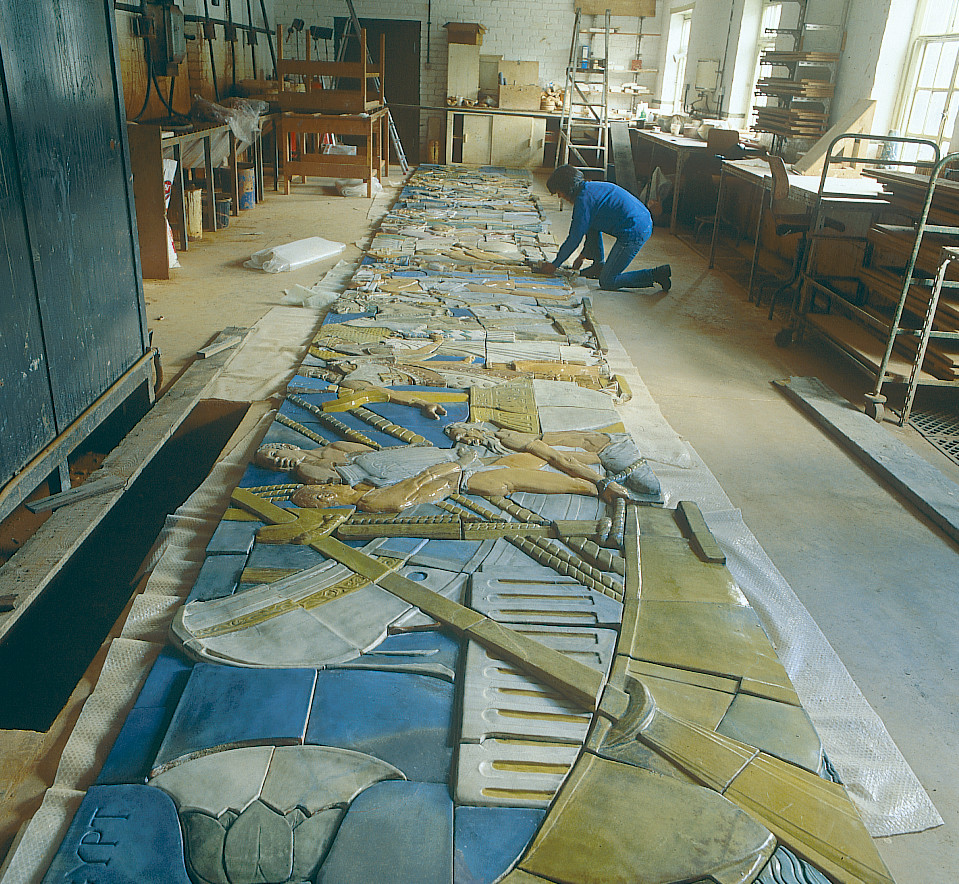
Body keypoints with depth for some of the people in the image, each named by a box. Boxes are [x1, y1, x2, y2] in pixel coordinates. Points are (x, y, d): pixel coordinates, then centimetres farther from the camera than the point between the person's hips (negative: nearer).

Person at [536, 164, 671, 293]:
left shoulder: (584, 199, -11)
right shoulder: (592, 187, 18)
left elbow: (574, 239, -7)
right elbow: (595, 228, 29)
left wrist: (554, 265, 2)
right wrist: (583, 255, 36)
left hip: (634, 232, -10)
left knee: (607, 282, -2)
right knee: (592, 225, 22)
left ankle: (657, 274, -5)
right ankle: (599, 265, 26)